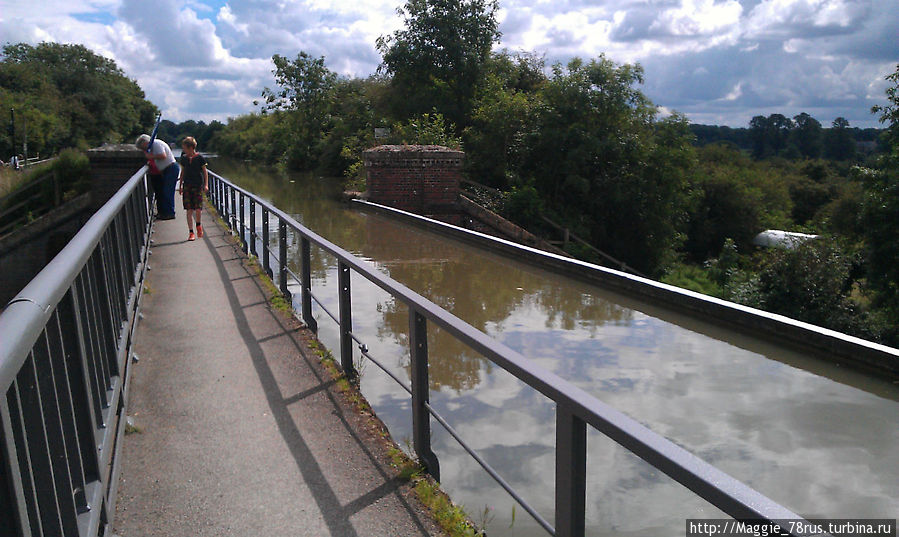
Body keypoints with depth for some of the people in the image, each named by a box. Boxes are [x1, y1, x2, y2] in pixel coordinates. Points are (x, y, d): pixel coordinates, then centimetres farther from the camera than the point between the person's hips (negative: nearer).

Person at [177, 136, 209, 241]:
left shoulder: (199, 158, -3)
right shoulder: (184, 158, 9)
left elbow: (205, 172, 2)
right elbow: (183, 172, 17)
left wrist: (206, 184, -5)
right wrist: (180, 185, 17)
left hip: (198, 185, -3)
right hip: (187, 186, 3)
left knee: (198, 209, -8)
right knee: (189, 210, -1)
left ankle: (198, 224, 23)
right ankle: (191, 232, 2)